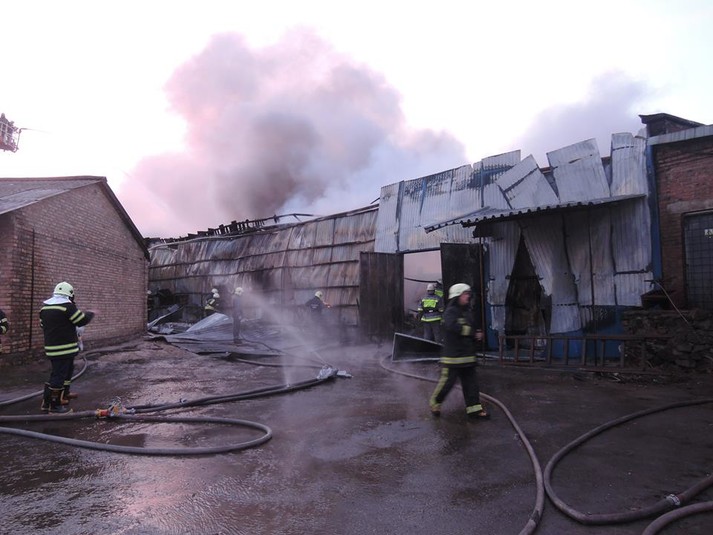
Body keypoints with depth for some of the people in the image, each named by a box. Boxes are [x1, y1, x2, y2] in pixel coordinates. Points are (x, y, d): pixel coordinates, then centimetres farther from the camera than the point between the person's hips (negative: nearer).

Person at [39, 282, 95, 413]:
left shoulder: (45, 307, 10)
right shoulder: (67, 306, -16)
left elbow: (43, 325, 18)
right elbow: (82, 320, -10)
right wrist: (90, 313, 9)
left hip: (51, 347, 9)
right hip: (65, 348, -9)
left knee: (67, 370, 23)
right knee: (59, 375, -4)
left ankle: (63, 395, 34)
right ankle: (53, 405, -1)